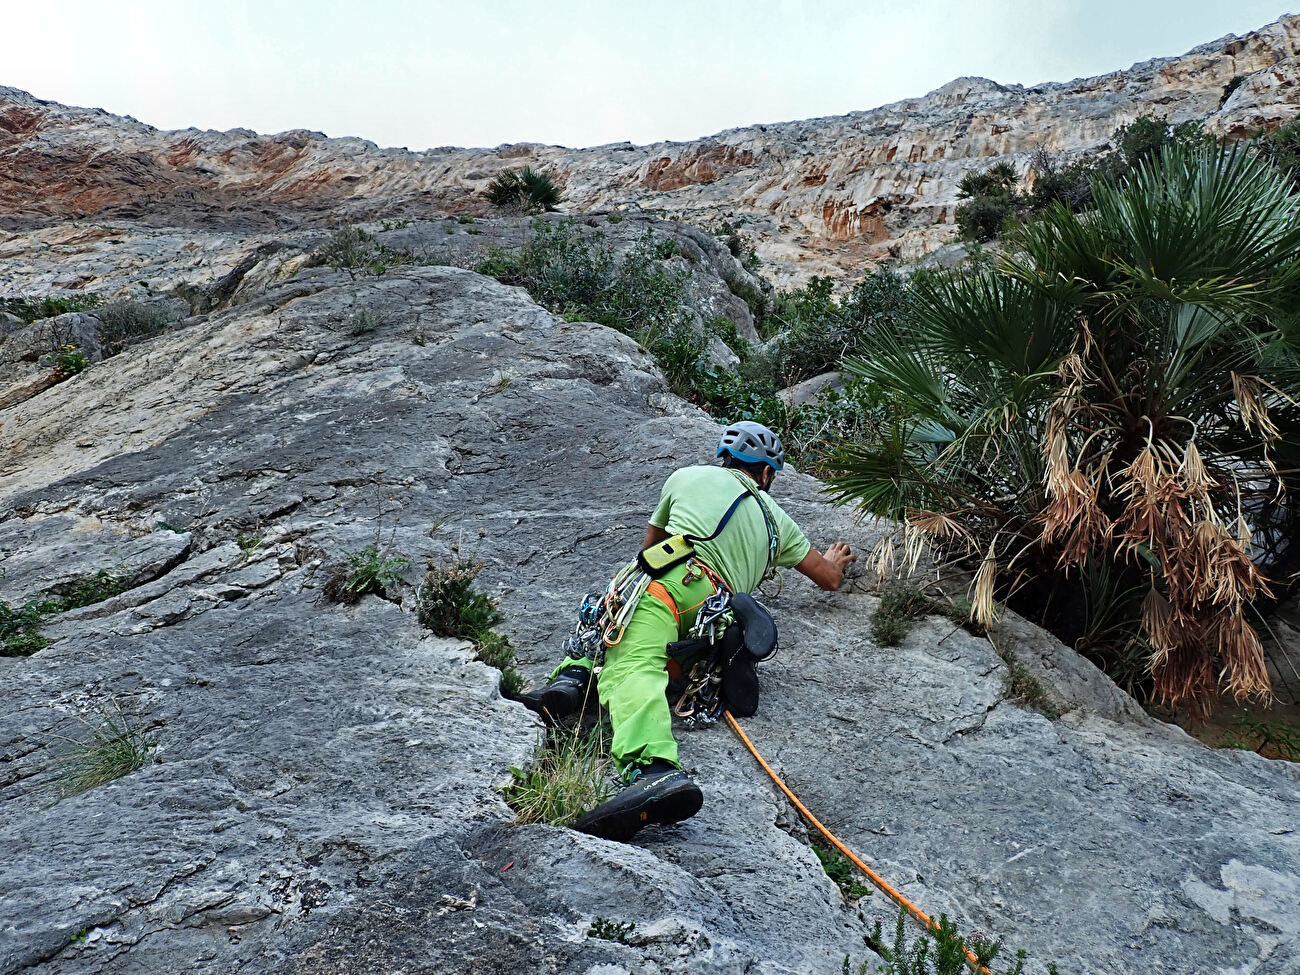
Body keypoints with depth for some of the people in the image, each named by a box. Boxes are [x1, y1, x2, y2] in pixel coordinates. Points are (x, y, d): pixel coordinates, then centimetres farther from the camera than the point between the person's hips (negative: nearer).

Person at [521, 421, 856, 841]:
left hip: (678, 581, -4)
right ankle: (576, 674, -13)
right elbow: (830, 578, 40)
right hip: (720, 620, 4)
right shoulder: (775, 519, 31)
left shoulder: (687, 475, 27)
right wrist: (835, 560, 65)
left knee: (632, 667, -20)